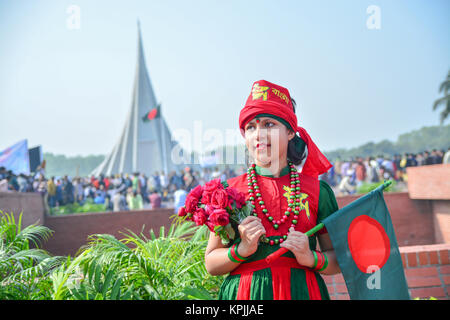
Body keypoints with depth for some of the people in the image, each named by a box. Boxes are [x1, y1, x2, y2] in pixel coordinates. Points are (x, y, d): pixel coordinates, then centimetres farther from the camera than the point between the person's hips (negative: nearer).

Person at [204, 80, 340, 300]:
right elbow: (211, 264, 0)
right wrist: (242, 249, -16)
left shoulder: (318, 190, 0)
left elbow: (339, 257, 5)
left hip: (302, 291, 1)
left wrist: (311, 258, -12)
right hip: (245, 292, 0)